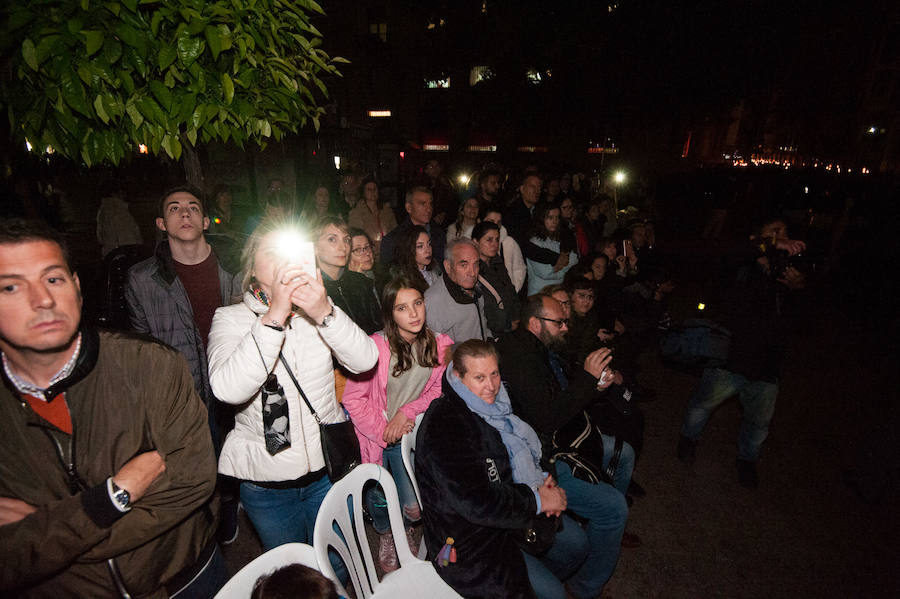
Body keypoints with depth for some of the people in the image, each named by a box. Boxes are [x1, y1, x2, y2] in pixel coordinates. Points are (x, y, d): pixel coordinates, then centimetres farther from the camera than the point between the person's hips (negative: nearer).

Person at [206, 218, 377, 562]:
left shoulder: (318, 312, -2)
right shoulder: (232, 318, -9)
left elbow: (364, 361, -18)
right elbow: (229, 389, -28)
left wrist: (326, 312, -34)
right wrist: (274, 315, -36)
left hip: (328, 468, 2)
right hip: (266, 479, -1)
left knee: (334, 570, 21)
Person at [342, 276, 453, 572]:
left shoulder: (438, 345, -11)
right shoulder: (376, 346, -25)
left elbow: (438, 389, 0)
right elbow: (353, 398, -16)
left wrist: (407, 412, -14)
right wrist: (383, 431, -14)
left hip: (410, 434, 2)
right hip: (374, 437, -2)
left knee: (414, 508, 0)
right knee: (378, 498, 15)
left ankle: (405, 528, 41)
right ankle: (385, 535, 52)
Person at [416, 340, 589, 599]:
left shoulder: (492, 403, -2)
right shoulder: (444, 427, -30)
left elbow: (522, 451, 12)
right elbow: (475, 503, -33)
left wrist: (542, 480, -7)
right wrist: (537, 501, -23)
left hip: (507, 508, 9)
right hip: (468, 539, -8)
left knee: (576, 542, 15)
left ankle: (529, 578, 35)